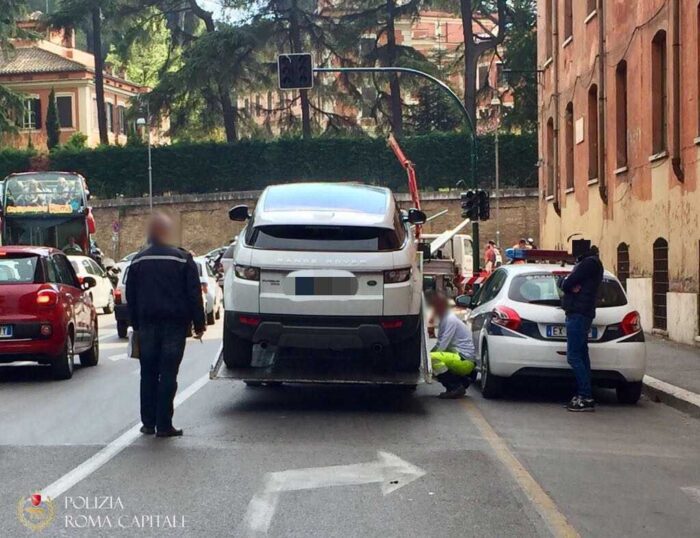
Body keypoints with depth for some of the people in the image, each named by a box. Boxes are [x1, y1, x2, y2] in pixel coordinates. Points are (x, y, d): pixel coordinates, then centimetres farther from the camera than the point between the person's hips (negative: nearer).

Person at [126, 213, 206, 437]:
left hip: (147, 324, 3)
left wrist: (136, 325, 19)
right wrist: (199, 324, 1)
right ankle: (164, 425, -3)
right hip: (175, 324, -3)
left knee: (148, 374, 11)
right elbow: (194, 295, -5)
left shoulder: (138, 261, 6)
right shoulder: (182, 259, -5)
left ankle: (148, 423, 13)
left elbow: (130, 297, 11)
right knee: (168, 374, -2)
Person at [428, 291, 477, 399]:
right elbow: (439, 345, 20)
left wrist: (428, 356, -8)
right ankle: (463, 380, 11)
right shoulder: (443, 320, 15)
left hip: (465, 361, -10)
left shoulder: (451, 320, -14)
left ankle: (456, 388, -17)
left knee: (432, 359, -26)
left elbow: (443, 346, -18)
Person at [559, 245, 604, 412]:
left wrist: (568, 283, 3)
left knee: (573, 356, -12)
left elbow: (566, 284, -17)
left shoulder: (590, 263, -12)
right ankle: (584, 395, 15)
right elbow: (565, 283, 14)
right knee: (581, 356, 11)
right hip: (579, 313, 11)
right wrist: (571, 285, -5)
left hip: (578, 314, -11)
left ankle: (586, 398, -12)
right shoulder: (586, 262, 20)